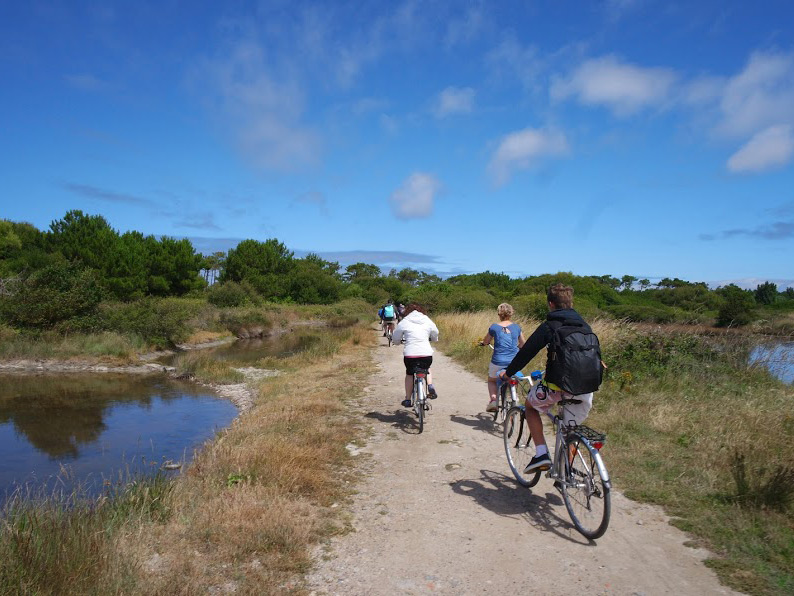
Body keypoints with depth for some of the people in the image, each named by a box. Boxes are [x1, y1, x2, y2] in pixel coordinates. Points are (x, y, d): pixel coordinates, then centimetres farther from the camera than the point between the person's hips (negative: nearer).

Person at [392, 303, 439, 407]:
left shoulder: (403, 323, 5)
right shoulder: (428, 321, 11)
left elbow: (396, 340, 13)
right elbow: (435, 337, 24)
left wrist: (400, 340, 36)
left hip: (410, 355, -1)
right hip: (427, 354, 2)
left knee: (409, 374, 25)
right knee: (427, 369, 34)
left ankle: (407, 399, 25)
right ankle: (430, 386, 11)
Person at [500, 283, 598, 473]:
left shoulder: (549, 326, -2)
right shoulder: (585, 326, 13)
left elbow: (526, 352, -1)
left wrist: (508, 373, 12)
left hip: (558, 385, -5)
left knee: (531, 405, 21)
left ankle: (541, 454, 9)